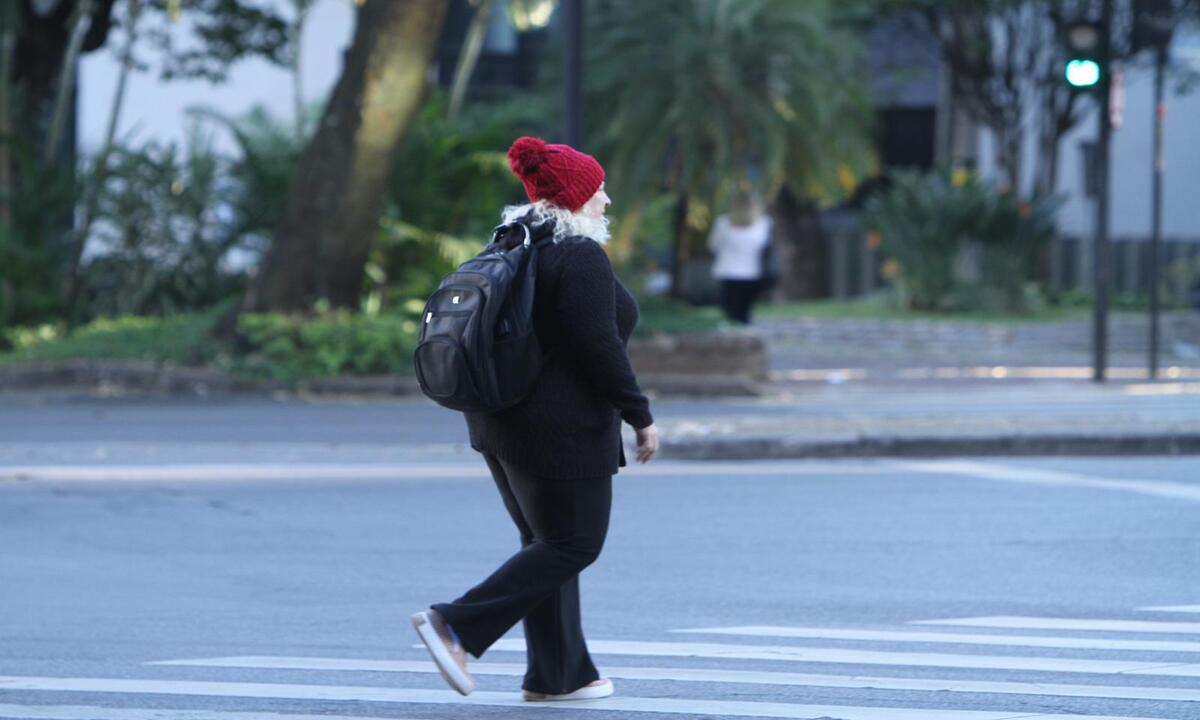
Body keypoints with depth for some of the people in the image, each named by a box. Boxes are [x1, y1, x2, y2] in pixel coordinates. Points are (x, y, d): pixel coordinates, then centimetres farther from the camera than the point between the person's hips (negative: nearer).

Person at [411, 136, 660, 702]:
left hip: (500, 421, 9)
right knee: (574, 543, 0)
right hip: (561, 428, -9)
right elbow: (597, 345, -21)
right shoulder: (581, 256, -16)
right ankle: (456, 625, -11)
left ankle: (558, 675, 17)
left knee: (545, 542, 15)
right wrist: (640, 416, -14)